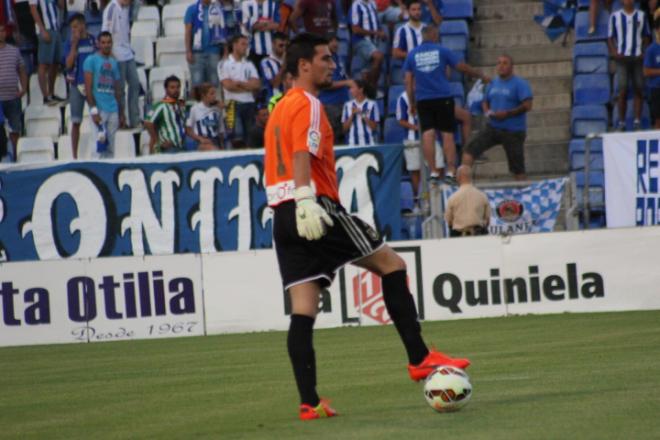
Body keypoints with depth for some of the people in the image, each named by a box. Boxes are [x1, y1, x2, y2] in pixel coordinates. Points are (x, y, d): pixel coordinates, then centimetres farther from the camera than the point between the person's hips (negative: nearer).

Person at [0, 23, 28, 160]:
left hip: (14, 97, 4)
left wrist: (23, 88, 0)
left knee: (16, 128, 10)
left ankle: (13, 153, 23)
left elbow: (22, 71, 14)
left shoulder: (14, 50, 9)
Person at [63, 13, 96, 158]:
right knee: (76, 122, 3)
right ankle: (75, 156, 7)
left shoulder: (93, 41, 2)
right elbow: (68, 64, -11)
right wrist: (74, 43, -15)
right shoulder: (69, 43, 0)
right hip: (76, 86, 0)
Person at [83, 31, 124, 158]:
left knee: (110, 149, 7)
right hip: (99, 108, -6)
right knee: (101, 144, -14)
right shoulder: (91, 60, 0)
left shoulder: (114, 63, 18)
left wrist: (121, 114, 16)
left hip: (113, 110, 6)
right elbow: (88, 88, -7)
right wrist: (93, 110, -17)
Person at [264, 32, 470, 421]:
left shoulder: (280, 108, 23)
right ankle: (419, 358, 0)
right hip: (316, 208, -9)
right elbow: (302, 155, -20)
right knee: (392, 264, 2)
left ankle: (309, 402, -4)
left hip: (283, 216, 9)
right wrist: (306, 202, -30)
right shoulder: (307, 105, -6)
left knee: (303, 311, 2)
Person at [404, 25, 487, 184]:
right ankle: (450, 172, -4)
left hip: (423, 101, 2)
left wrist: (412, 103, 14)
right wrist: (481, 76, 18)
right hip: (443, 98, -2)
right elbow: (462, 67, 5)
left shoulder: (412, 54, 7)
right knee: (448, 135, 2)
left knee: (427, 135, 0)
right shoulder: (442, 51, 0)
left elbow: (408, 81, 7)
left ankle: (433, 172, -4)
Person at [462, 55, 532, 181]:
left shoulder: (520, 84, -7)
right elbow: (485, 102, 22)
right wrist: (487, 112, -1)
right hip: (493, 127, 5)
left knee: (517, 169, -2)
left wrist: (507, 113, -22)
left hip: (513, 131, -5)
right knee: (471, 149, -14)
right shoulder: (493, 84, 12)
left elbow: (527, 105, -15)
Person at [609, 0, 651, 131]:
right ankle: (621, 122, -3)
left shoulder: (641, 16, 11)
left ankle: (637, 121, 0)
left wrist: (644, 52, -1)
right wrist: (614, 52, -7)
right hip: (622, 57, -1)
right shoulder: (615, 16, 8)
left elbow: (646, 36, 14)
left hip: (638, 57, 1)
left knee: (638, 90, -1)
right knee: (623, 91, -6)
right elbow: (610, 37, 9)